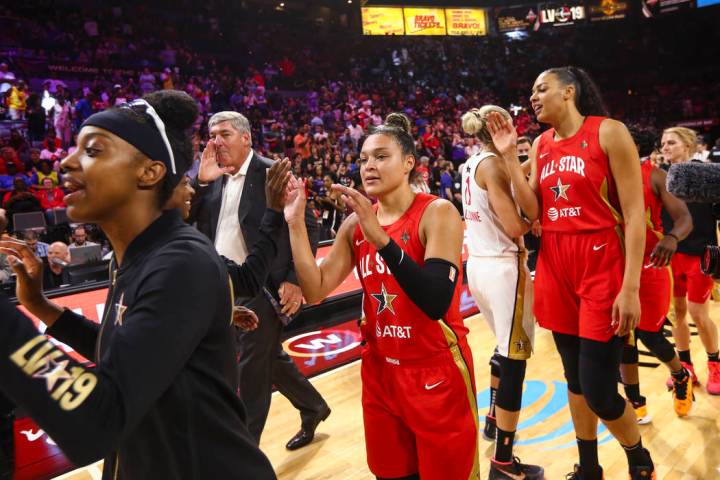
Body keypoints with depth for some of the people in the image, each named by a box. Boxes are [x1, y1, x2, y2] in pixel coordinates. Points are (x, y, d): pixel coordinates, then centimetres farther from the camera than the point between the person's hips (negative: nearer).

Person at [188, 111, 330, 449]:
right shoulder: (212, 178, 9)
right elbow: (185, 219, 2)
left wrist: (295, 280, -16)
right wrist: (201, 182, -11)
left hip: (262, 287, -6)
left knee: (252, 368, 0)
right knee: (270, 358, 19)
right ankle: (313, 407, 42)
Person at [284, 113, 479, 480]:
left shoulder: (437, 213, -15)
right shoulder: (355, 224, 2)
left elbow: (436, 302, -28)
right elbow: (315, 291, -4)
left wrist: (380, 237, -35)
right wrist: (296, 223, -11)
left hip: (438, 373, -5)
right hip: (380, 371, 5)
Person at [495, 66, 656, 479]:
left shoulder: (608, 132, -8)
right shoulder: (541, 145, 10)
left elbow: (635, 213, -12)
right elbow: (533, 211, 3)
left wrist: (630, 287, -17)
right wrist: (510, 156, -2)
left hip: (602, 267, -6)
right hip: (556, 267, 6)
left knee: (599, 391, -4)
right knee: (575, 381, 15)